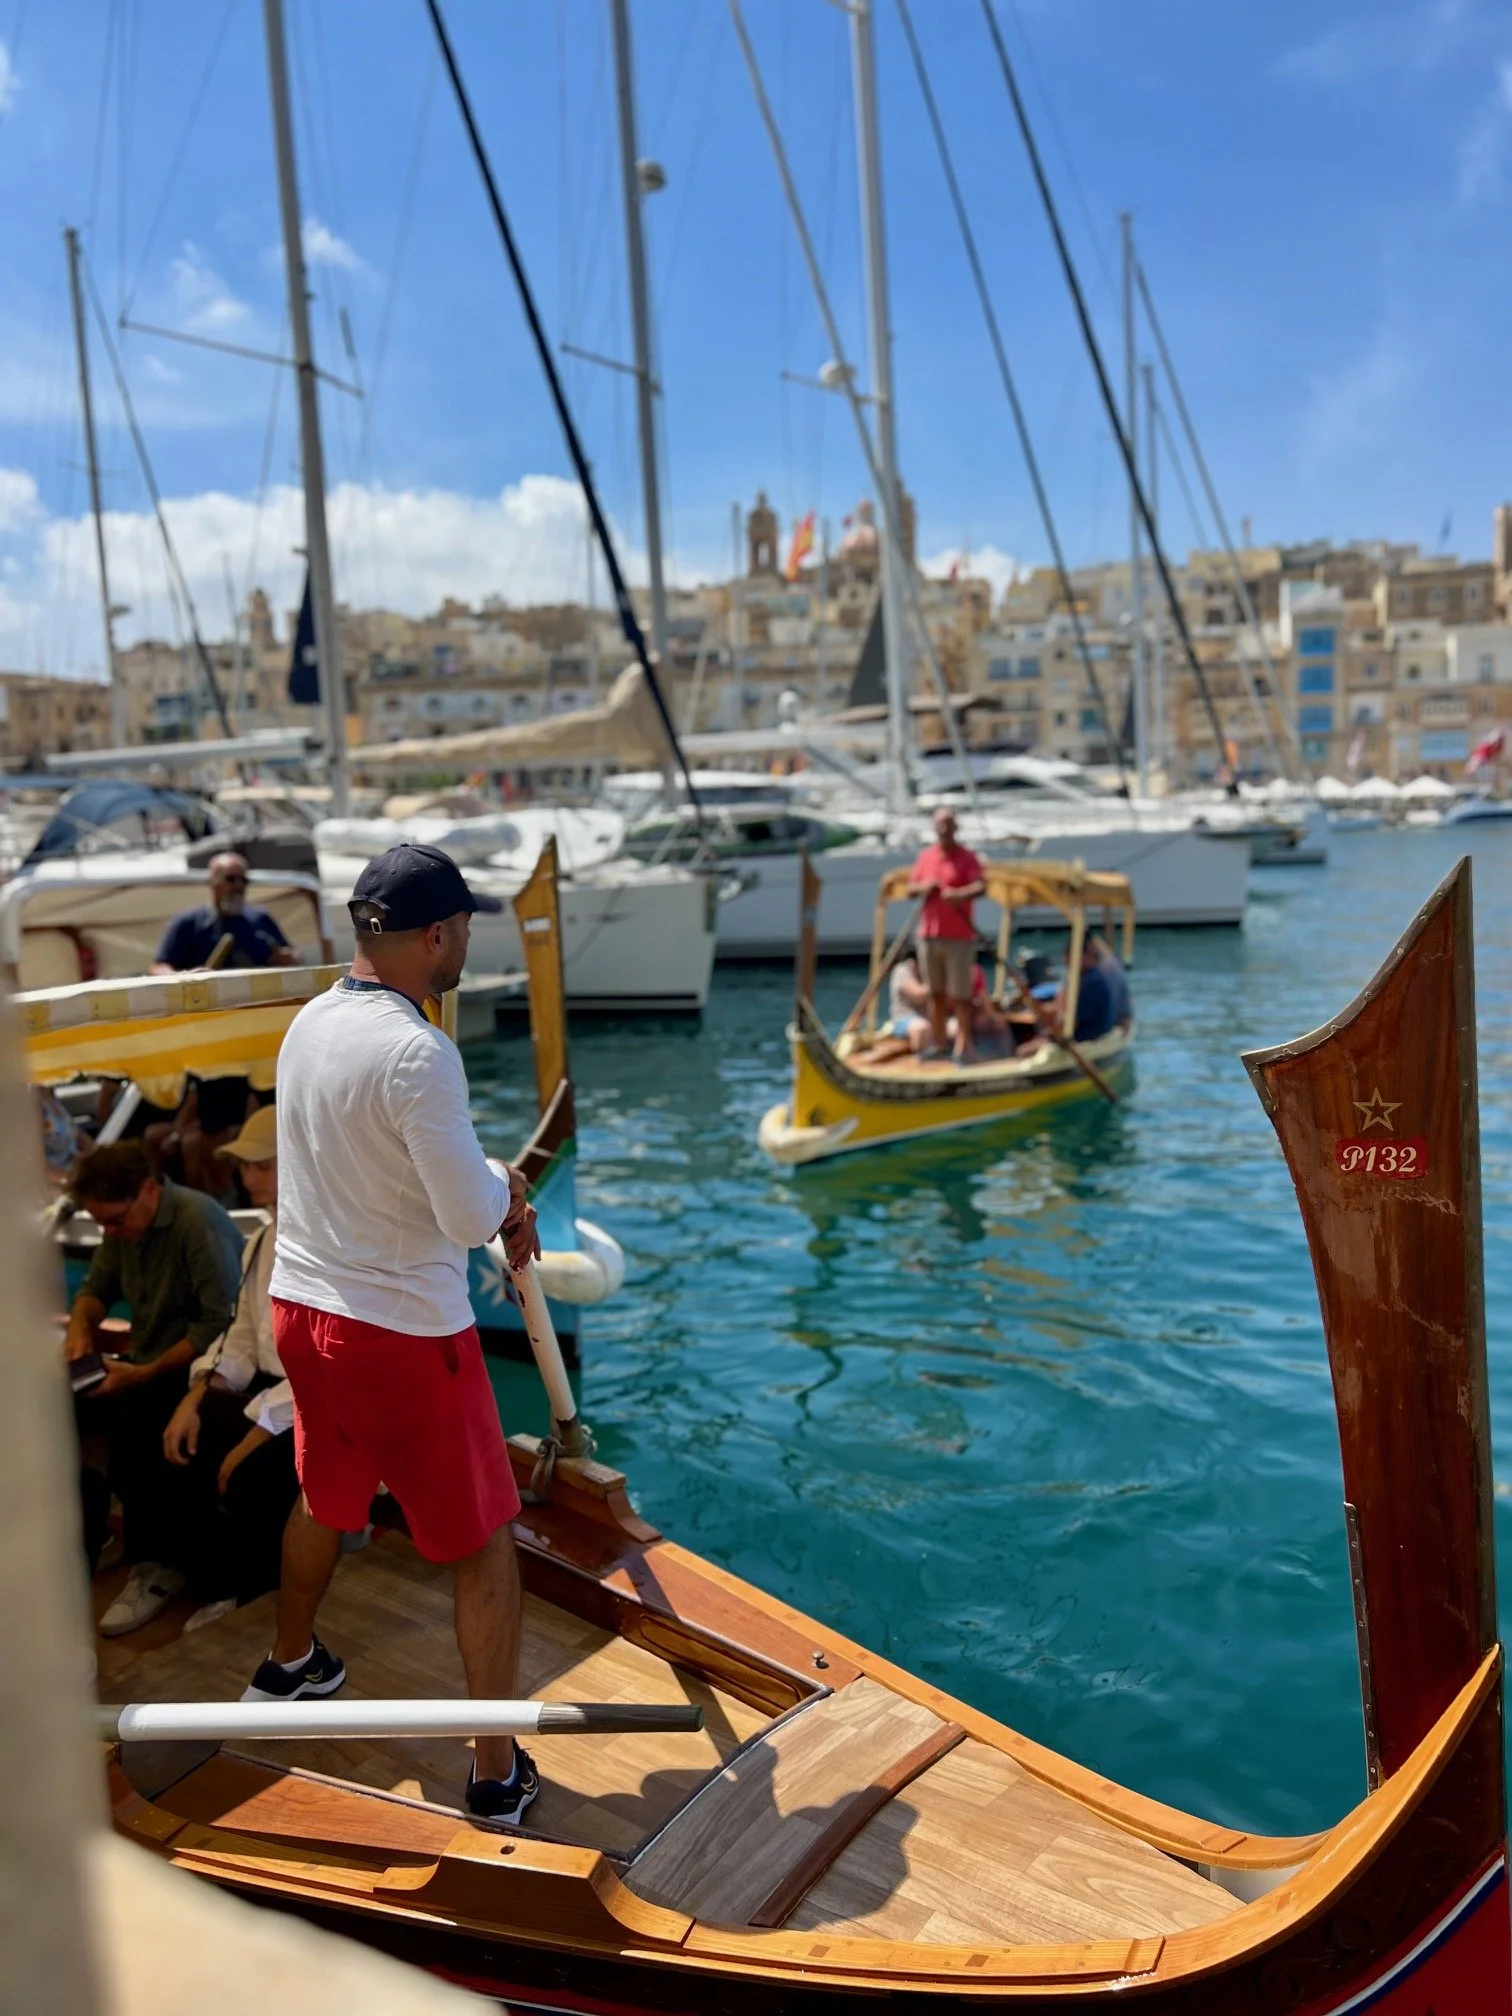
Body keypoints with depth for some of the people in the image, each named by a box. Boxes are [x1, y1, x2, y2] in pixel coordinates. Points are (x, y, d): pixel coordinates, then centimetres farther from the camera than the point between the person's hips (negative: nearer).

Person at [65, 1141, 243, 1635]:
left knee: (131, 1428, -31)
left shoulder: (198, 1221, -22)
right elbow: (97, 1287, 18)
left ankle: (156, 1568, -16)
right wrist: (81, 1326, -5)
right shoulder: (123, 1224, 3)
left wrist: (147, 1373, -25)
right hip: (146, 1360, 8)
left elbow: (221, 1323, -24)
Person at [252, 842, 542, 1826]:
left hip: (303, 1305, 8)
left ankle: (289, 1665, 52)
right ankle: (498, 1774, 17)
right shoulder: (418, 1052, -25)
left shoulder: (310, 1023, 2)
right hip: (404, 1331, -8)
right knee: (485, 1547, 7)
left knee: (324, 1501, 31)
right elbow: (470, 1217, -22)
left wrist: (492, 1202, 9)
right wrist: (507, 1188, -1)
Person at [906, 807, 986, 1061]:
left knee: (960, 995, -4)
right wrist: (923, 887, -9)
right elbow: (910, 888, 14)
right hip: (928, 935, 5)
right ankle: (938, 1044, 19)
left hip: (959, 937, -5)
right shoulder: (925, 857, 12)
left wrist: (959, 894, -37)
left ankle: (962, 1047, 1)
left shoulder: (966, 857, -3)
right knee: (935, 993, 11)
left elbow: (980, 886, -17)